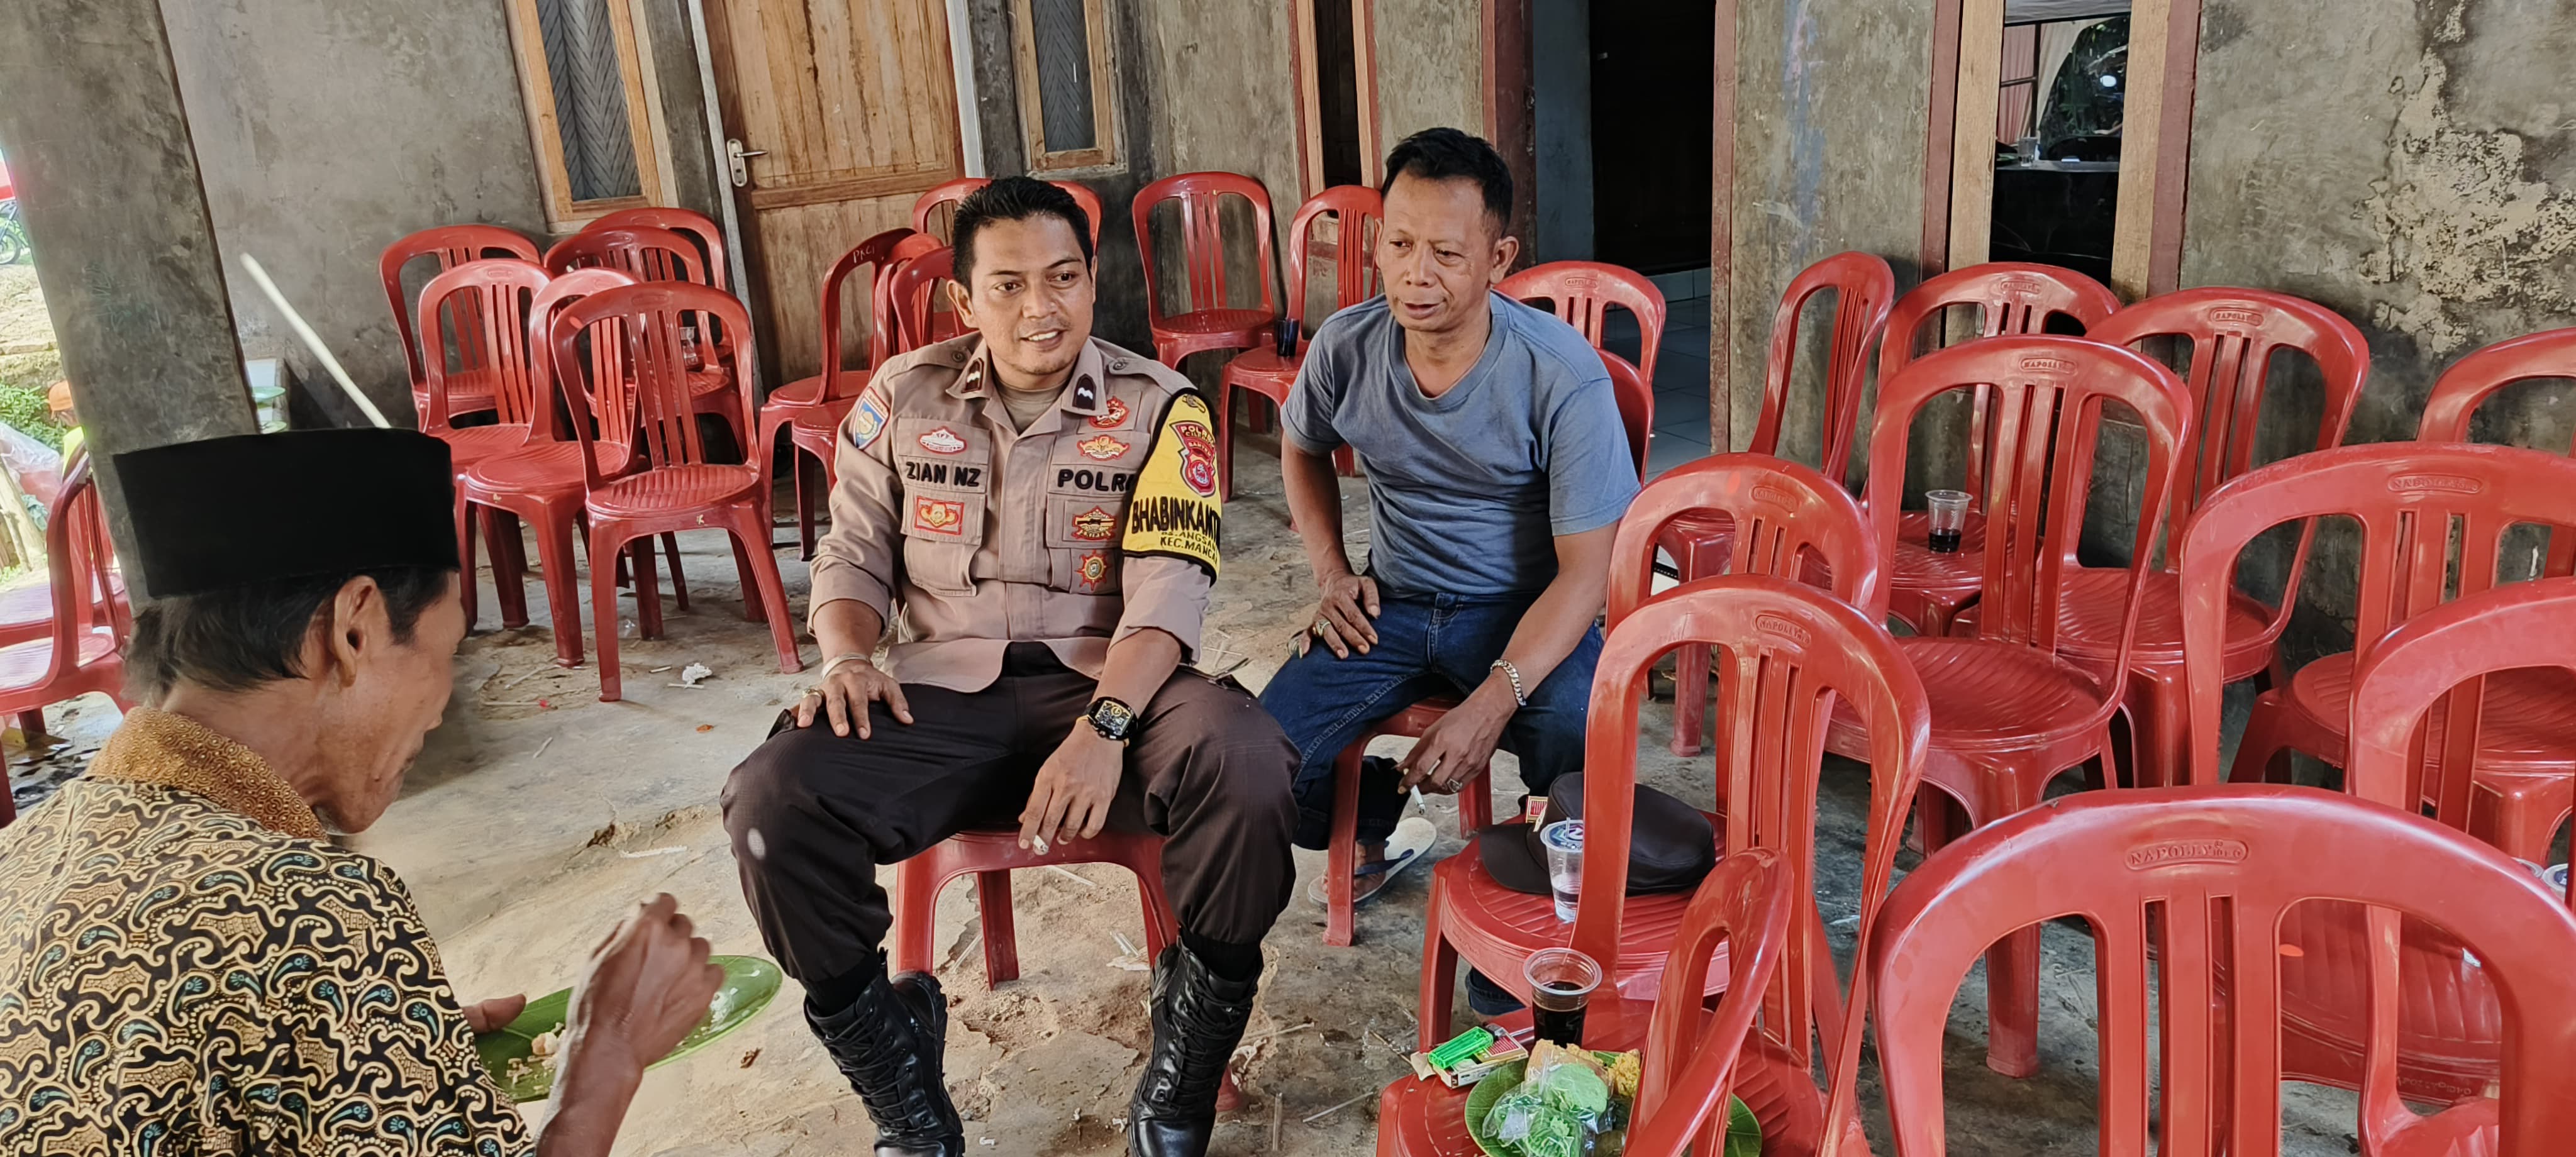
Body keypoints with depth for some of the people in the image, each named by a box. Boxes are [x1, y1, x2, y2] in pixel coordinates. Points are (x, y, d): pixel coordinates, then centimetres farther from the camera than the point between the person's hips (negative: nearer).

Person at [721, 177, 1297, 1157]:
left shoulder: (1157, 409, 0)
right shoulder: (903, 397, 9)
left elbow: (1168, 591, -11)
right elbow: (854, 556, 14)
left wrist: (1103, 728, -27)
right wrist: (849, 659, -10)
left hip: (1107, 681, -1)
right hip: (942, 692, 2)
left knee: (1243, 761, -33)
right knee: (773, 797, -26)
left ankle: (1183, 1074, -8)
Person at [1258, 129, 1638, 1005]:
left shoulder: (1565, 376, -20)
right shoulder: (1346, 348, -8)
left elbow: (1585, 570, -19)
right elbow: (1302, 449, 16)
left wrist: (1491, 705, -30)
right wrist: (1330, 571, 1)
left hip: (1525, 613, -3)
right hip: (1394, 605, 4)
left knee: (1581, 748, -34)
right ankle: (1378, 820, 20)